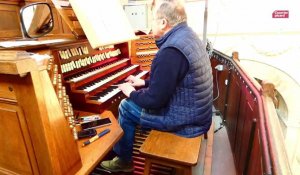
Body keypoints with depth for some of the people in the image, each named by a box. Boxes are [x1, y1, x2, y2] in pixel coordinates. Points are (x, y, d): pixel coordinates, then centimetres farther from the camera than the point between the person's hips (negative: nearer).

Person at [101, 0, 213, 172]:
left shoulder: (171, 50, -28)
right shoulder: (187, 35, 5)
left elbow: (155, 100, -24)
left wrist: (132, 93, -6)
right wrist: (145, 83, 13)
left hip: (186, 120, -9)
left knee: (126, 107, 3)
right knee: (133, 102, 19)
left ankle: (124, 161, 24)